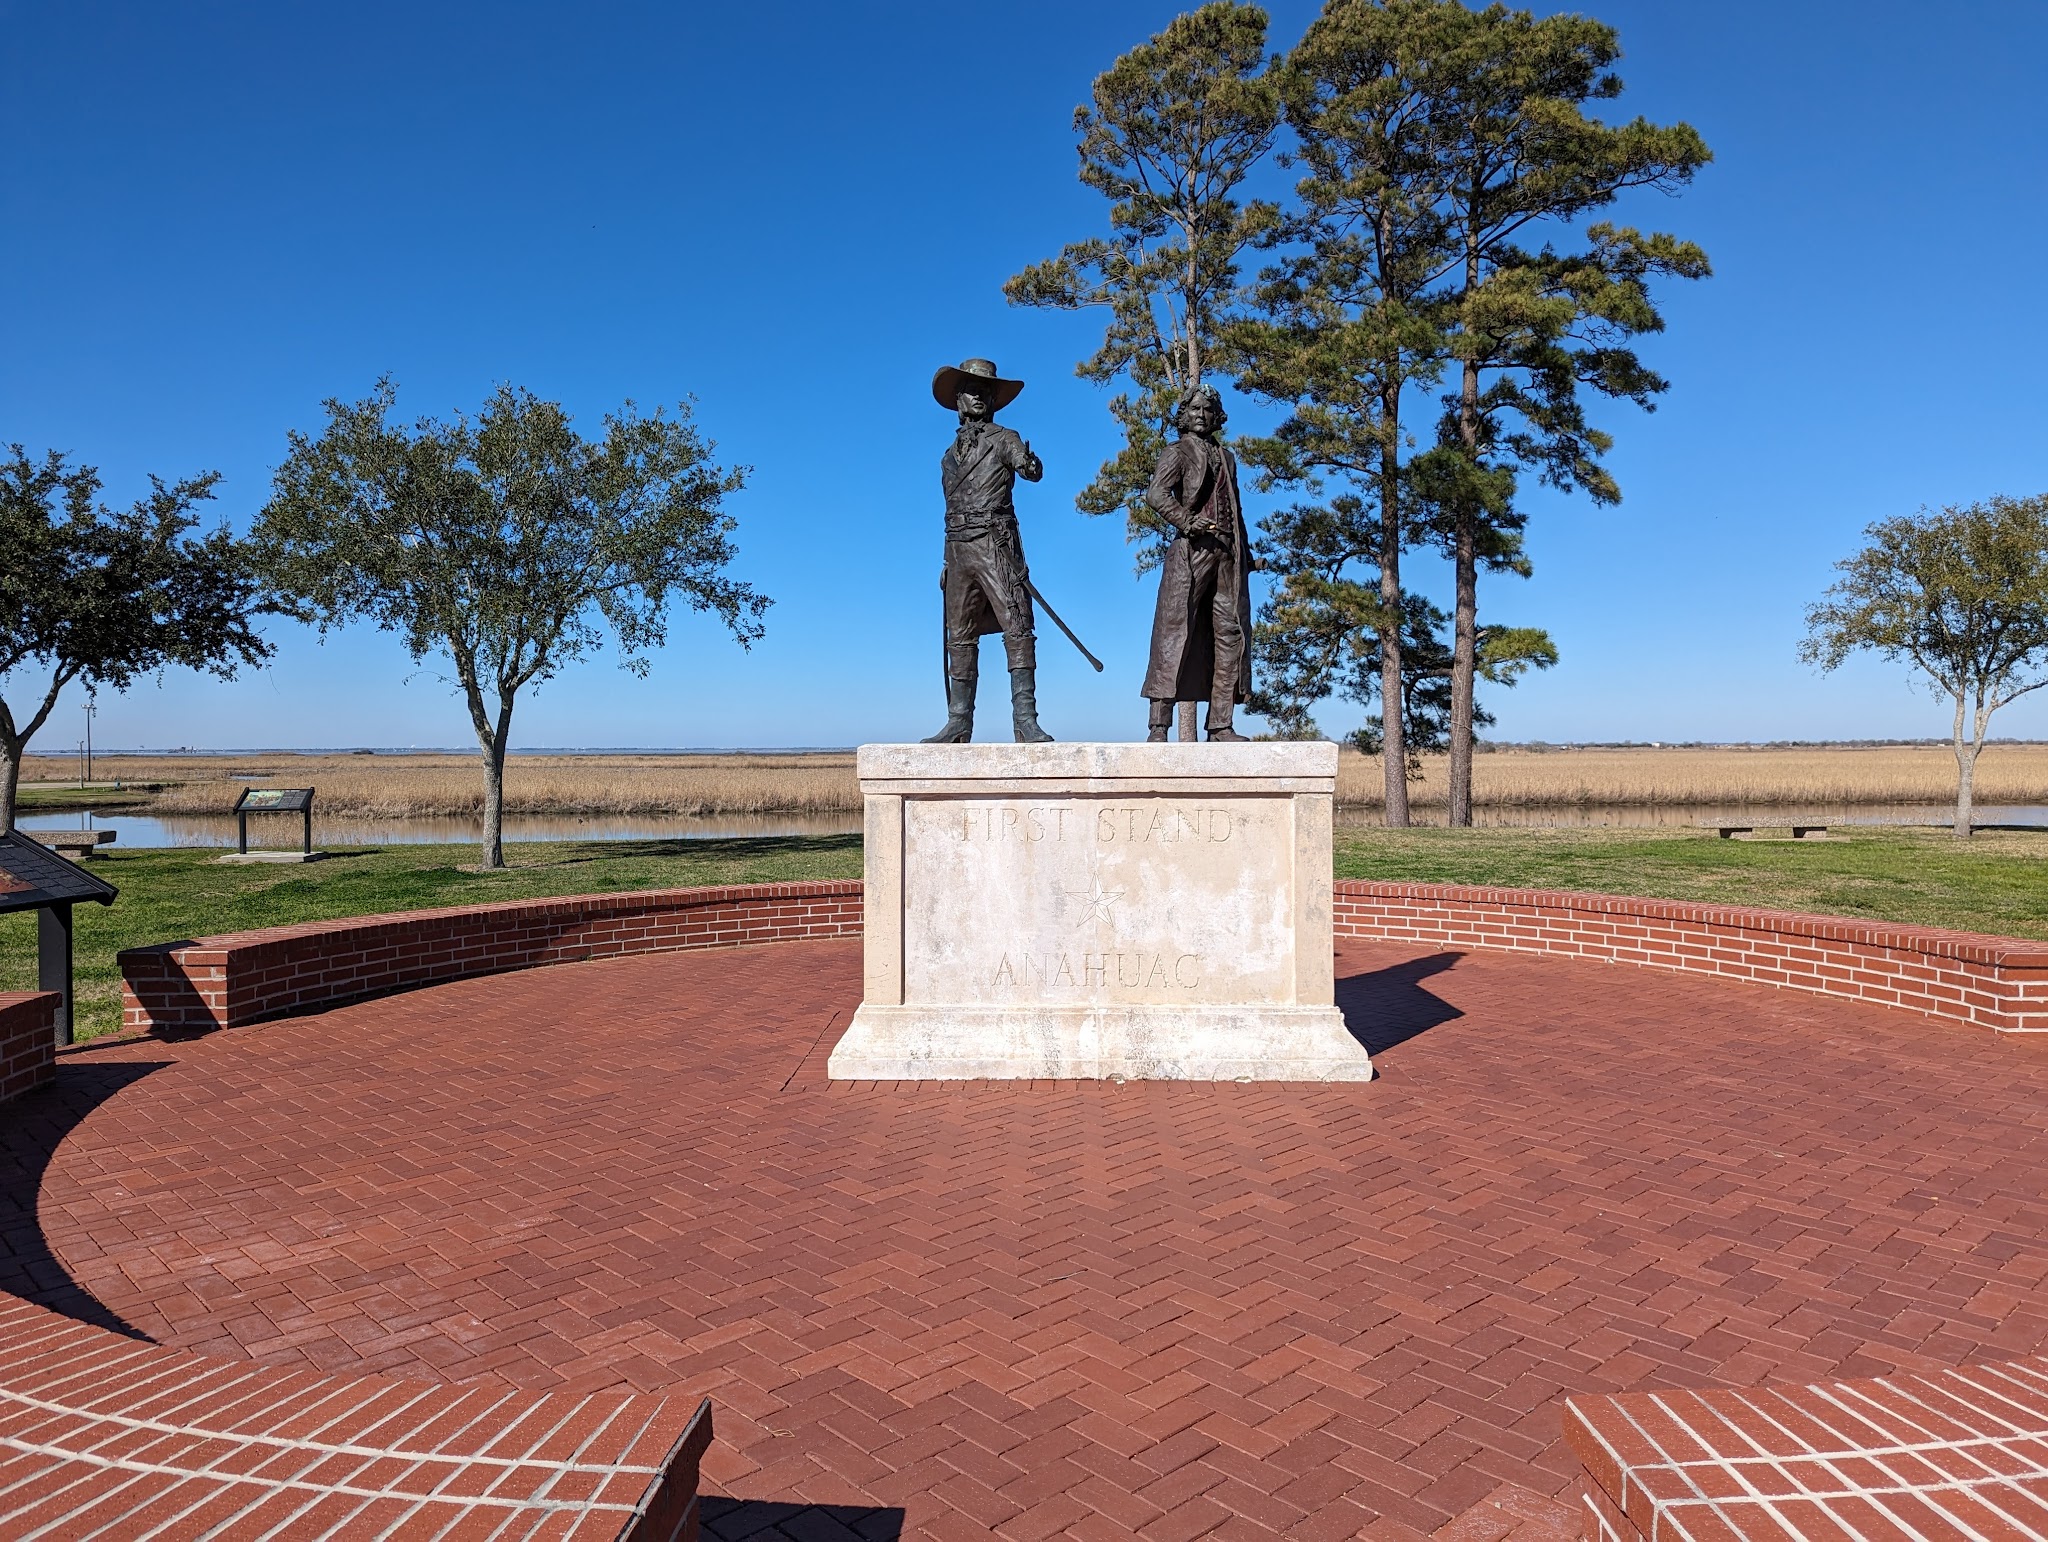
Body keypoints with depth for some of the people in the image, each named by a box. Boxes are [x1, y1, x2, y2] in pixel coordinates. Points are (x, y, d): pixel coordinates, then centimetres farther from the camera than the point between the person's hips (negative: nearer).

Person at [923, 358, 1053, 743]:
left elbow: (1032, 471, -12)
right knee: (960, 638, 5)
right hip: (958, 549, 6)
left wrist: (1028, 462, -37)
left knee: (1016, 629, -13)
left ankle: (1025, 720, -16)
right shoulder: (951, 455, 21)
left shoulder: (1003, 438, 5)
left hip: (994, 544, -6)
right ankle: (958, 723, 8)